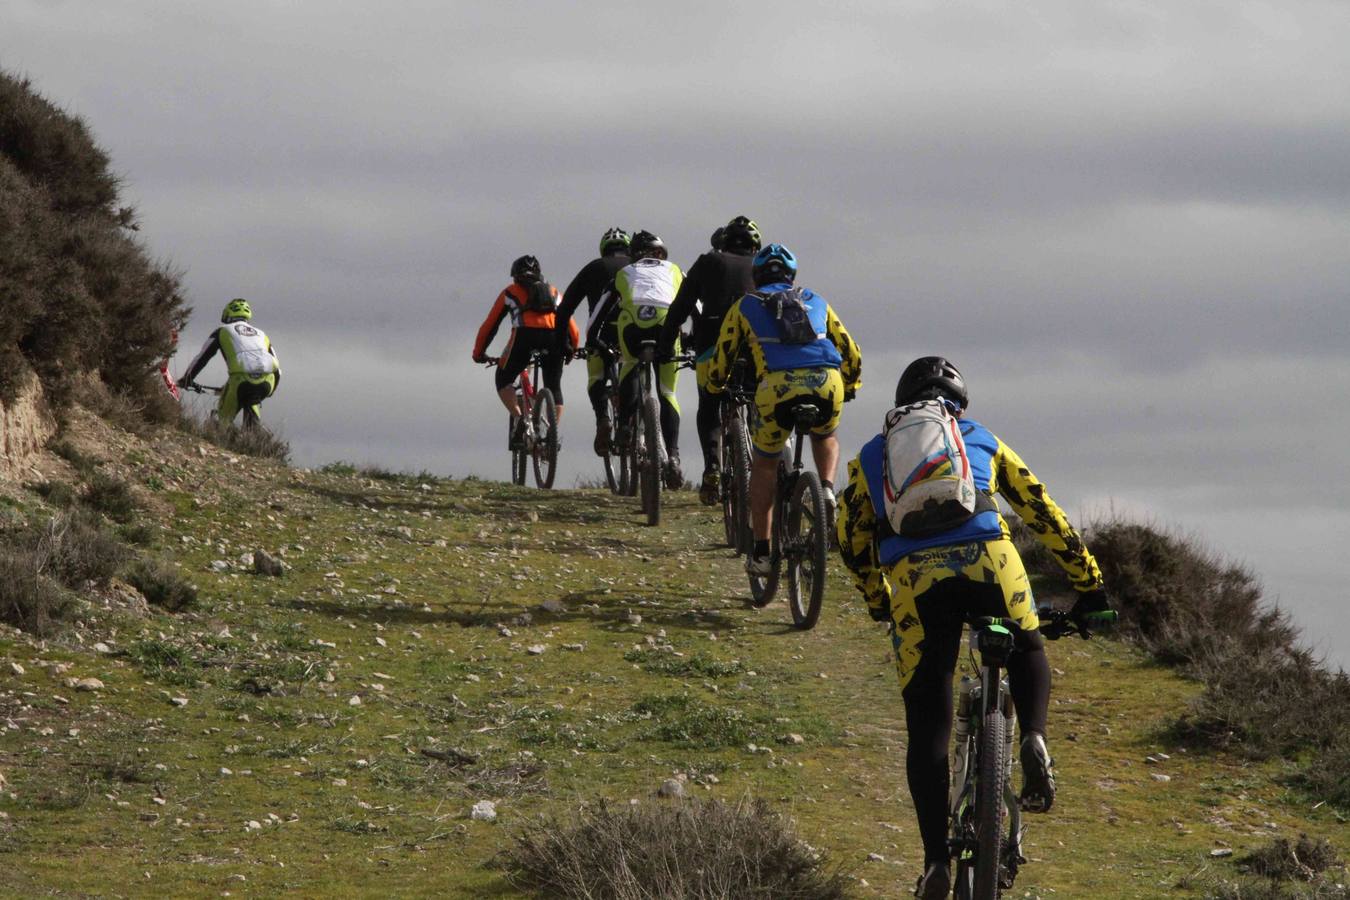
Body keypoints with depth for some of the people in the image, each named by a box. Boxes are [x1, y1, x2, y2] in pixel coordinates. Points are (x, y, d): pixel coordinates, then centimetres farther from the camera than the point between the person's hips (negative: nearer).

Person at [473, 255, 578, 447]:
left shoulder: (510, 292, 27)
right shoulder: (553, 292, 33)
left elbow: (490, 325, 28)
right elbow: (570, 325, 31)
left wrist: (478, 353, 38)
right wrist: (572, 350, 46)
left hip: (525, 334, -2)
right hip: (554, 336, 2)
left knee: (503, 381, 14)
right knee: (554, 388, 19)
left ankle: (521, 419, -9)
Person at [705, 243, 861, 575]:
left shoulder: (745, 306, 25)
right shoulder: (816, 302, 31)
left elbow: (720, 358, 27)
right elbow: (851, 353, 31)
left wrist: (716, 389, 47)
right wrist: (850, 387, 49)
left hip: (777, 386, -2)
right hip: (826, 384, 2)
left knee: (765, 465, 18)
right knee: (825, 437, 34)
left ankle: (761, 552, 13)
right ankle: (827, 490, 5)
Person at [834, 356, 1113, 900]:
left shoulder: (871, 456, 30)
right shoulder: (983, 441, 28)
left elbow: (852, 544, 35)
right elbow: (1045, 515, 29)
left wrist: (877, 601, 51)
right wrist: (1088, 584, 36)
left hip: (914, 579, 0)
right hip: (987, 563, 0)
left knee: (927, 727, 6)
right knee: (1027, 651, 31)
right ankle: (1033, 738, 0)